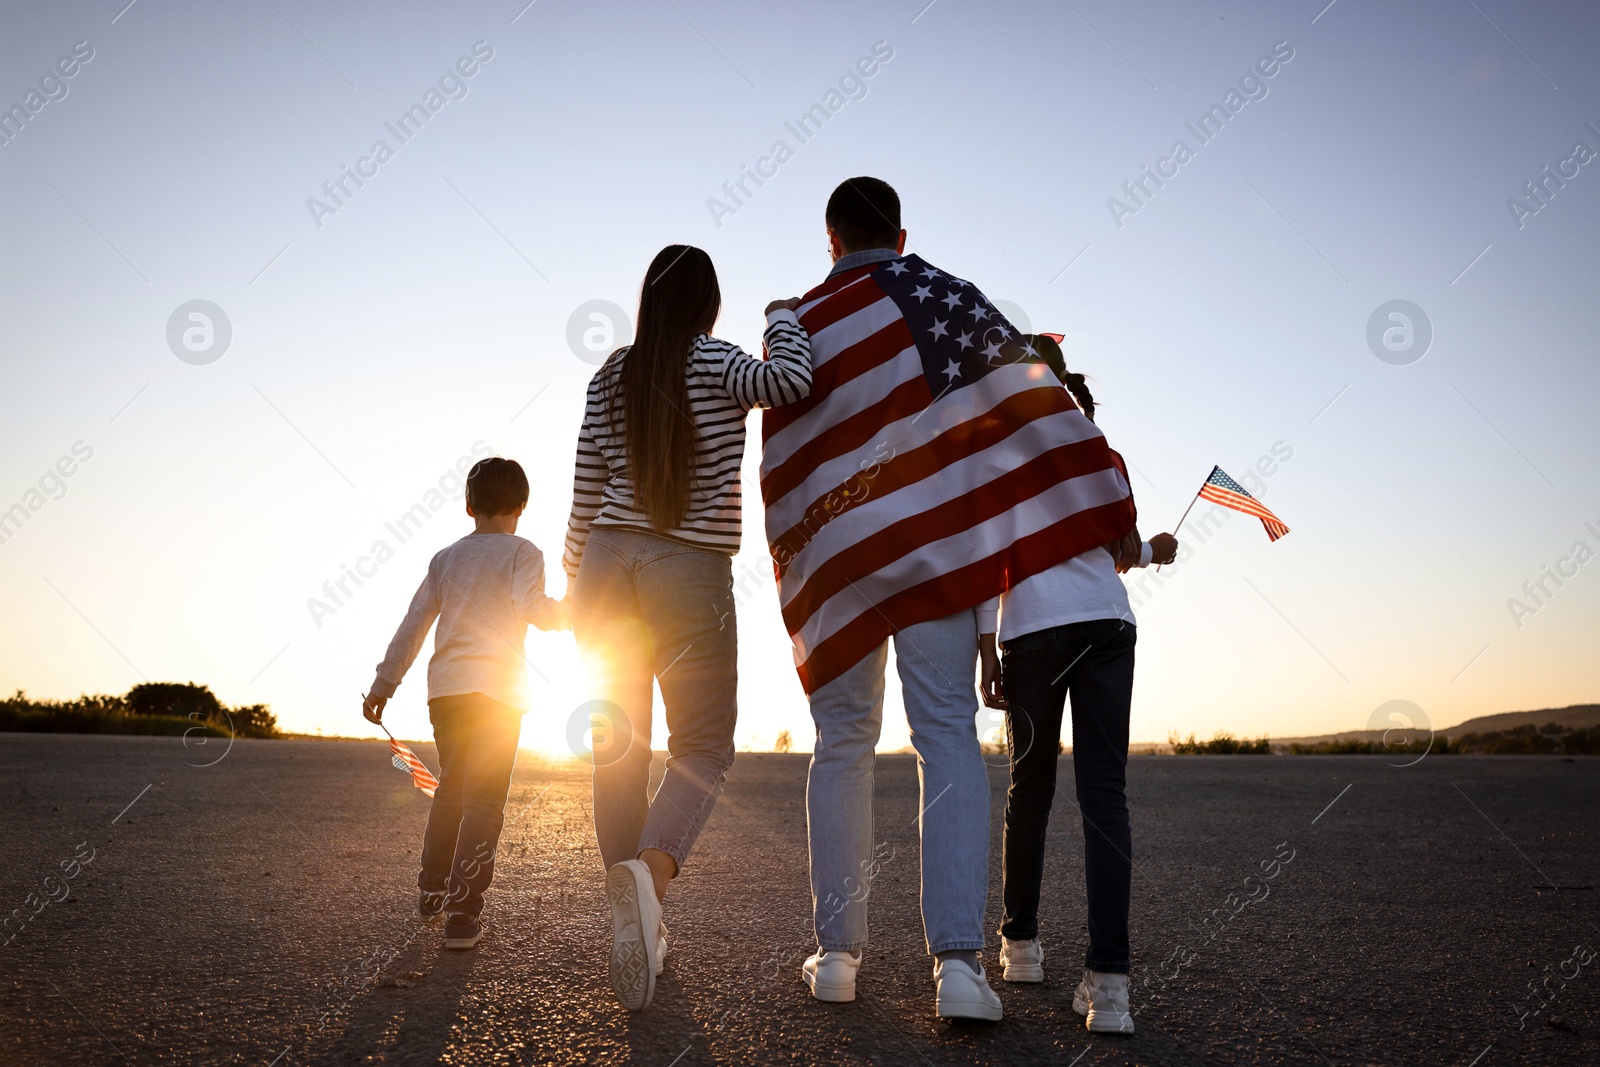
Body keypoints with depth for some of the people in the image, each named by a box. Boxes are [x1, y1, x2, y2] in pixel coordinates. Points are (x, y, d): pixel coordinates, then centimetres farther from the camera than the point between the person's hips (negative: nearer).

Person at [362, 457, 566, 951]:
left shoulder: (445, 558, 15)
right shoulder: (522, 552, 1)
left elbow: (413, 625, 15)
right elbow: (531, 607, -18)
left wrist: (383, 685, 19)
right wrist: (567, 613, -2)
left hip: (444, 687, 5)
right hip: (496, 688, -5)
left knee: (450, 789, 21)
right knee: (484, 802, -2)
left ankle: (432, 892, 30)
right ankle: (462, 914, -6)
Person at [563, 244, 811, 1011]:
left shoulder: (610, 375, 8)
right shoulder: (715, 363, -3)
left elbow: (587, 493, 7)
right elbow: (789, 380, -22)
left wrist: (575, 578, 17)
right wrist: (783, 317, -1)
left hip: (608, 564, 4)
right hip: (693, 573, -4)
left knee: (619, 744, 11)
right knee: (703, 748, 5)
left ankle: (636, 920, 14)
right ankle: (648, 873, -22)